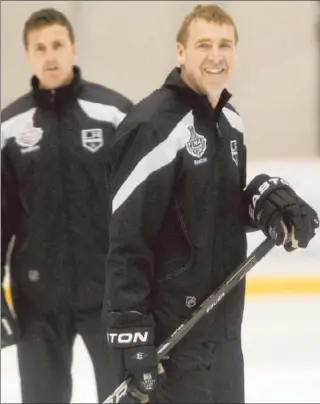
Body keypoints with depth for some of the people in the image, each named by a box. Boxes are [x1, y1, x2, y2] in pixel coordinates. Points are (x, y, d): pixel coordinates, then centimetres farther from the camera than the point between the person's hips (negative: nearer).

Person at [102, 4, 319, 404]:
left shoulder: (230, 120, 10)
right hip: (170, 336, -9)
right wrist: (130, 332, -24)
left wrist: (267, 199, 0)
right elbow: (126, 239, -21)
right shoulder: (153, 124, -18)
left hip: (222, 327, 9)